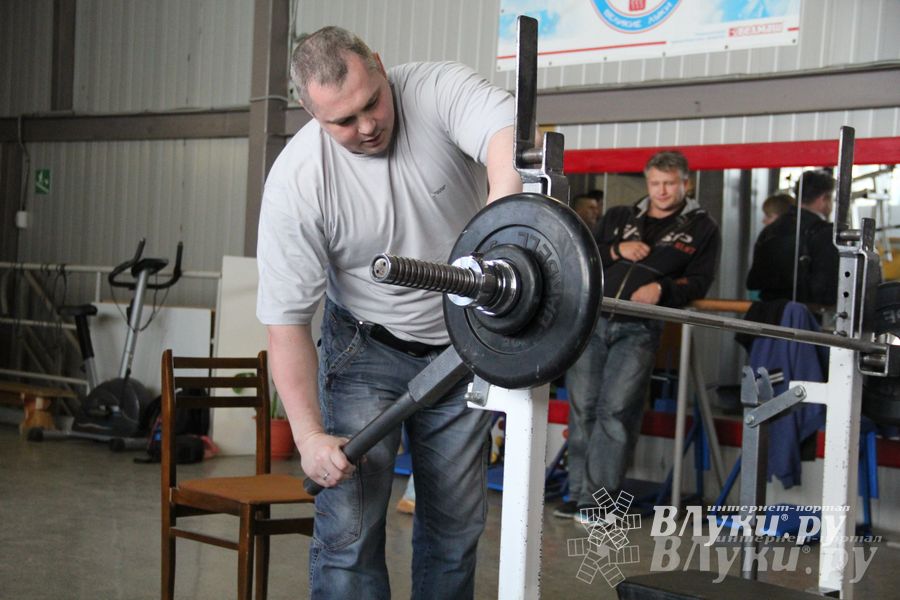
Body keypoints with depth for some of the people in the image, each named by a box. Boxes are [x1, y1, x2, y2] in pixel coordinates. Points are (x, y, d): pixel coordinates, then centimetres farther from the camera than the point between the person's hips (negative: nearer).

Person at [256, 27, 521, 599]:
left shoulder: (438, 90, -20)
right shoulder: (297, 180, -21)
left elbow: (511, 130, -41)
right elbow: (287, 320, -17)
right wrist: (309, 435, -23)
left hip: (464, 343, 2)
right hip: (367, 347, -2)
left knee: (456, 525, 10)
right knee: (350, 522, -7)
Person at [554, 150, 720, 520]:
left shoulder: (701, 229, 11)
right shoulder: (618, 218, 20)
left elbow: (699, 281, 2)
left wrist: (663, 290, -16)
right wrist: (615, 251, -2)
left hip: (638, 328, -4)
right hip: (593, 320, 4)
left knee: (616, 410, -10)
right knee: (582, 408, 3)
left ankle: (598, 499, -4)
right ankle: (579, 494, 10)